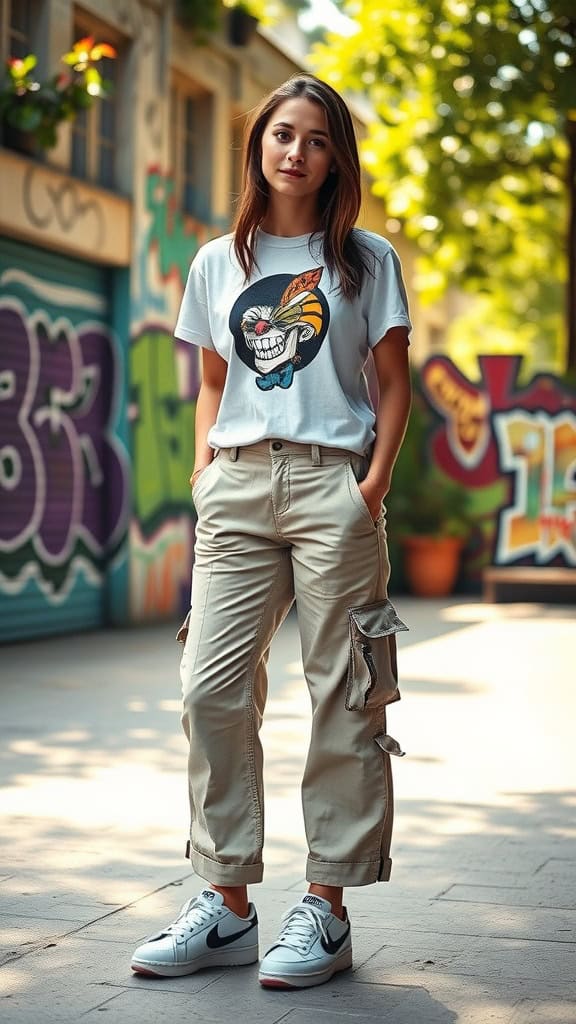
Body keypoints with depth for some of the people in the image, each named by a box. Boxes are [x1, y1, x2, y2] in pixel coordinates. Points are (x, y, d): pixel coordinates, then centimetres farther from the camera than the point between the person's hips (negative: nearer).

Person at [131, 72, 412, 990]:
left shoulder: (367, 259, 8)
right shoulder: (218, 263, 16)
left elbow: (395, 384, 6)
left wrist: (375, 484, -7)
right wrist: (205, 470, 6)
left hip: (332, 482, -3)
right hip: (238, 486, 3)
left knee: (343, 698, -3)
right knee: (211, 689, -5)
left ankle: (326, 909, 5)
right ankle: (226, 904, 5)